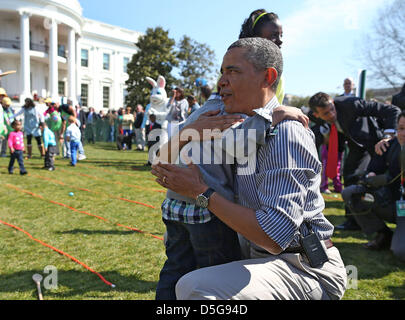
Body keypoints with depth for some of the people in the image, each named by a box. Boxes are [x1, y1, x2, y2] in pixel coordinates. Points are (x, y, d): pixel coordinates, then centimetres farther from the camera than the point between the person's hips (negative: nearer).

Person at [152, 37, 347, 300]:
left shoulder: (285, 133, -20)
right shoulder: (248, 130, 9)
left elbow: (274, 237, -26)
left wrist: (201, 192, -19)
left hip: (308, 271, -9)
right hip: (263, 257, 9)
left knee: (194, 287, -32)